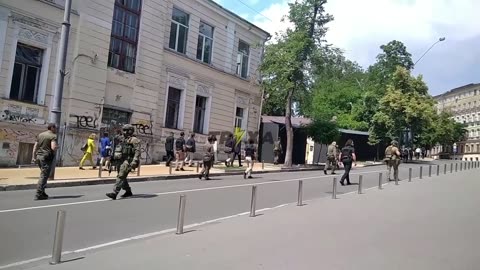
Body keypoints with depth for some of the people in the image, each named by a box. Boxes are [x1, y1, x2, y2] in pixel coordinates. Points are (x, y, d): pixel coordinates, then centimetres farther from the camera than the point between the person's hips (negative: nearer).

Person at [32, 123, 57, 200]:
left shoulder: (40, 135, 14)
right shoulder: (53, 136, -8)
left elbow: (35, 146, 14)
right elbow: (53, 147, -21)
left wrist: (34, 157, 16)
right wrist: (56, 148, 1)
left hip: (38, 156, 8)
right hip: (46, 157, -8)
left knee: (43, 175, 19)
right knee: (44, 176, -4)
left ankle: (42, 192, 21)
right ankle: (38, 195, -4)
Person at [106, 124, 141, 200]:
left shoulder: (134, 140, -6)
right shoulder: (121, 139, 18)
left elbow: (137, 151, -14)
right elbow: (117, 150, 23)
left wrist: (134, 162, -24)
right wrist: (115, 161, 21)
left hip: (127, 161, -8)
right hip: (119, 161, 8)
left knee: (121, 177, -15)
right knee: (122, 177, 13)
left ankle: (114, 193, -19)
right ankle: (128, 191, 28)